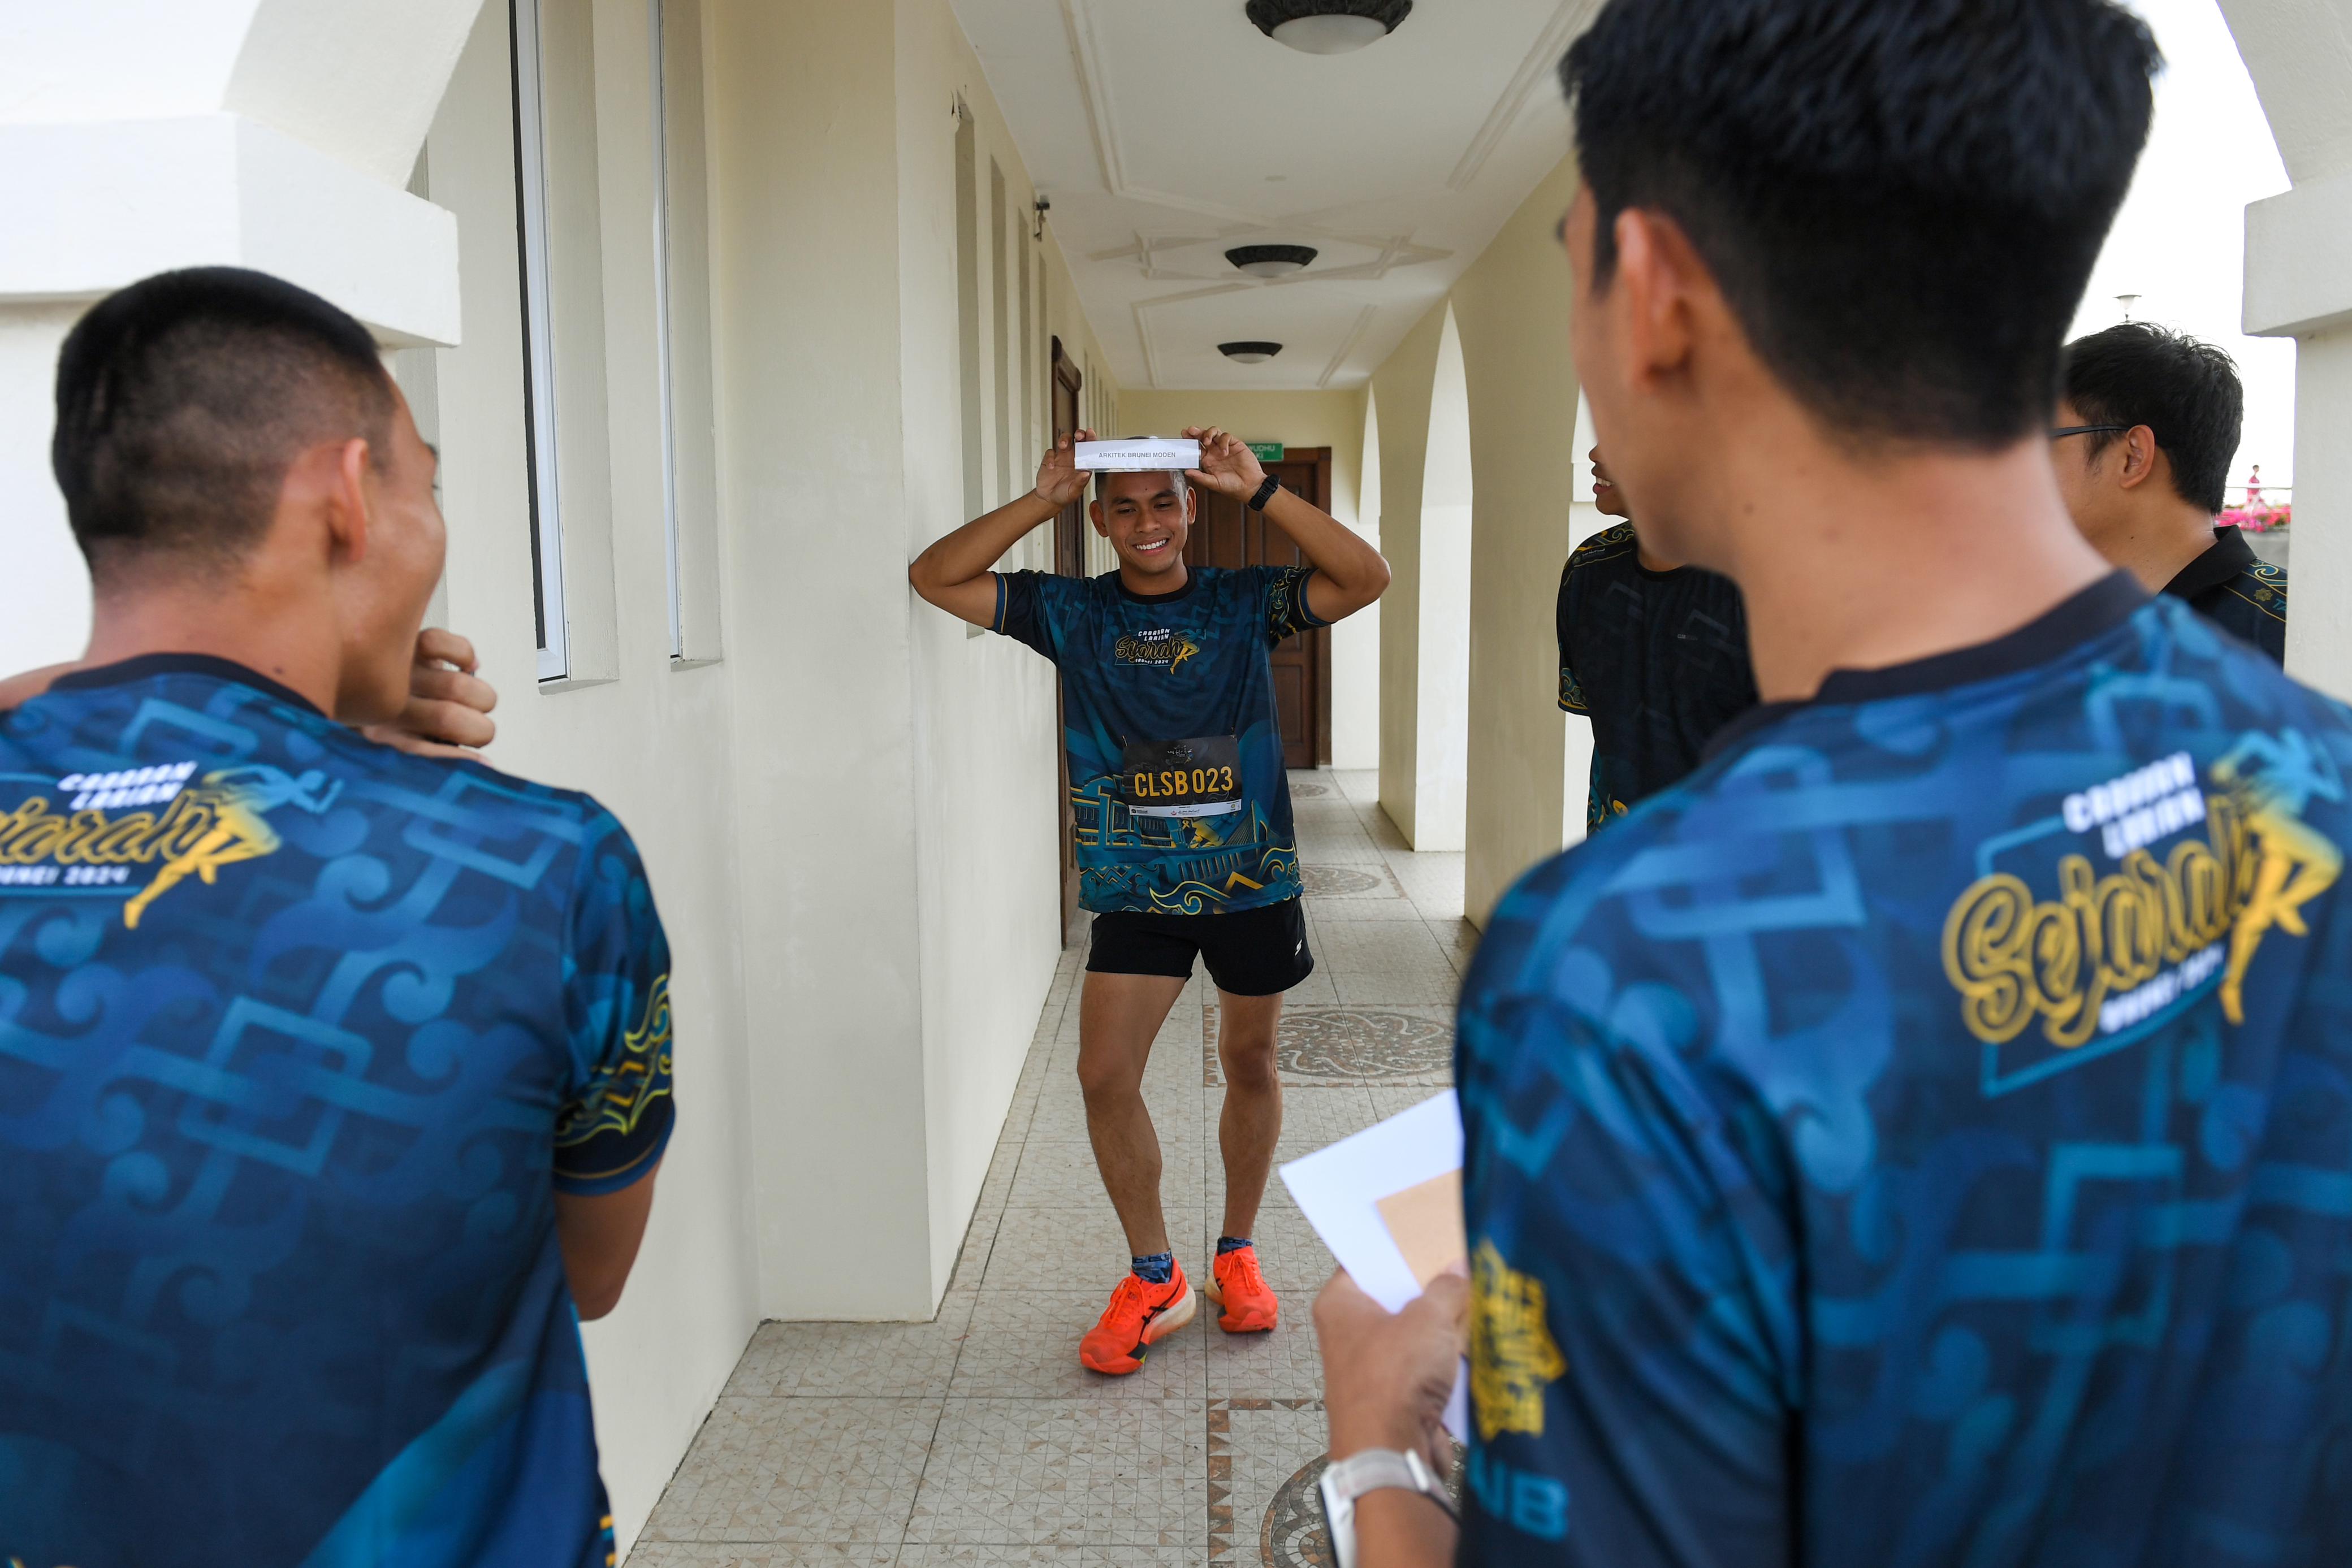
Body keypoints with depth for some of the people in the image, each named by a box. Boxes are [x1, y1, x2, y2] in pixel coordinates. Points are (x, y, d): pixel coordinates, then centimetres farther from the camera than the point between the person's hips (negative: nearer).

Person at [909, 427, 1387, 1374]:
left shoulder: (1244, 603, -2)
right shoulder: (1072, 613, 0)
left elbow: (1366, 579, -15)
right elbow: (935, 578, -5)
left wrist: (1258, 490, -20)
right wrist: (1042, 498, -13)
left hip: (1251, 877, 0)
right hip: (1135, 884, 0)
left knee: (1249, 1063, 12)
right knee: (1104, 1073, -6)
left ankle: (1237, 1254, 33)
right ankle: (1154, 1280, 12)